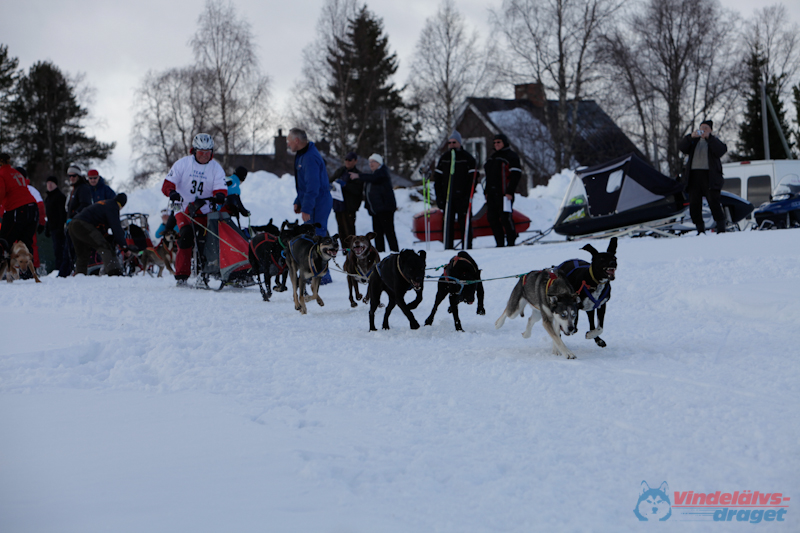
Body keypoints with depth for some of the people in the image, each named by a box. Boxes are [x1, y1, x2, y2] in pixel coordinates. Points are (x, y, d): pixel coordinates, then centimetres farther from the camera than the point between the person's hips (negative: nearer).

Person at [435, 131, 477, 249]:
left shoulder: (467, 158, 2)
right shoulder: (443, 158, 13)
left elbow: (472, 178, -1)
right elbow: (438, 179, 14)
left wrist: (468, 196, -10)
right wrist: (439, 196, 5)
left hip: (462, 196, -4)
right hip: (447, 196, 4)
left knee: (464, 222, -4)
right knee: (447, 223, 3)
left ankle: (467, 246, 0)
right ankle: (448, 247, 6)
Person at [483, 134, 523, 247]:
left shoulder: (511, 156, -3)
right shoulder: (492, 158, 21)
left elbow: (516, 175, -10)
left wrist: (510, 192, -17)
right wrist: (486, 191, 17)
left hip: (505, 194, -8)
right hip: (492, 194, 8)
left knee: (505, 218, -11)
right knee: (492, 218, 3)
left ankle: (511, 242, -2)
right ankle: (500, 243, 8)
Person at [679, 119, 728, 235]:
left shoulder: (714, 141, 13)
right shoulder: (694, 141, 21)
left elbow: (721, 150, -9)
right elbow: (682, 148, 4)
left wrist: (708, 137, -14)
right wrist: (691, 136, -12)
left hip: (709, 176, -4)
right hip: (694, 176, 4)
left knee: (714, 202, -14)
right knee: (694, 205, 1)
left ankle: (721, 229, -12)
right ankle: (700, 230, 8)